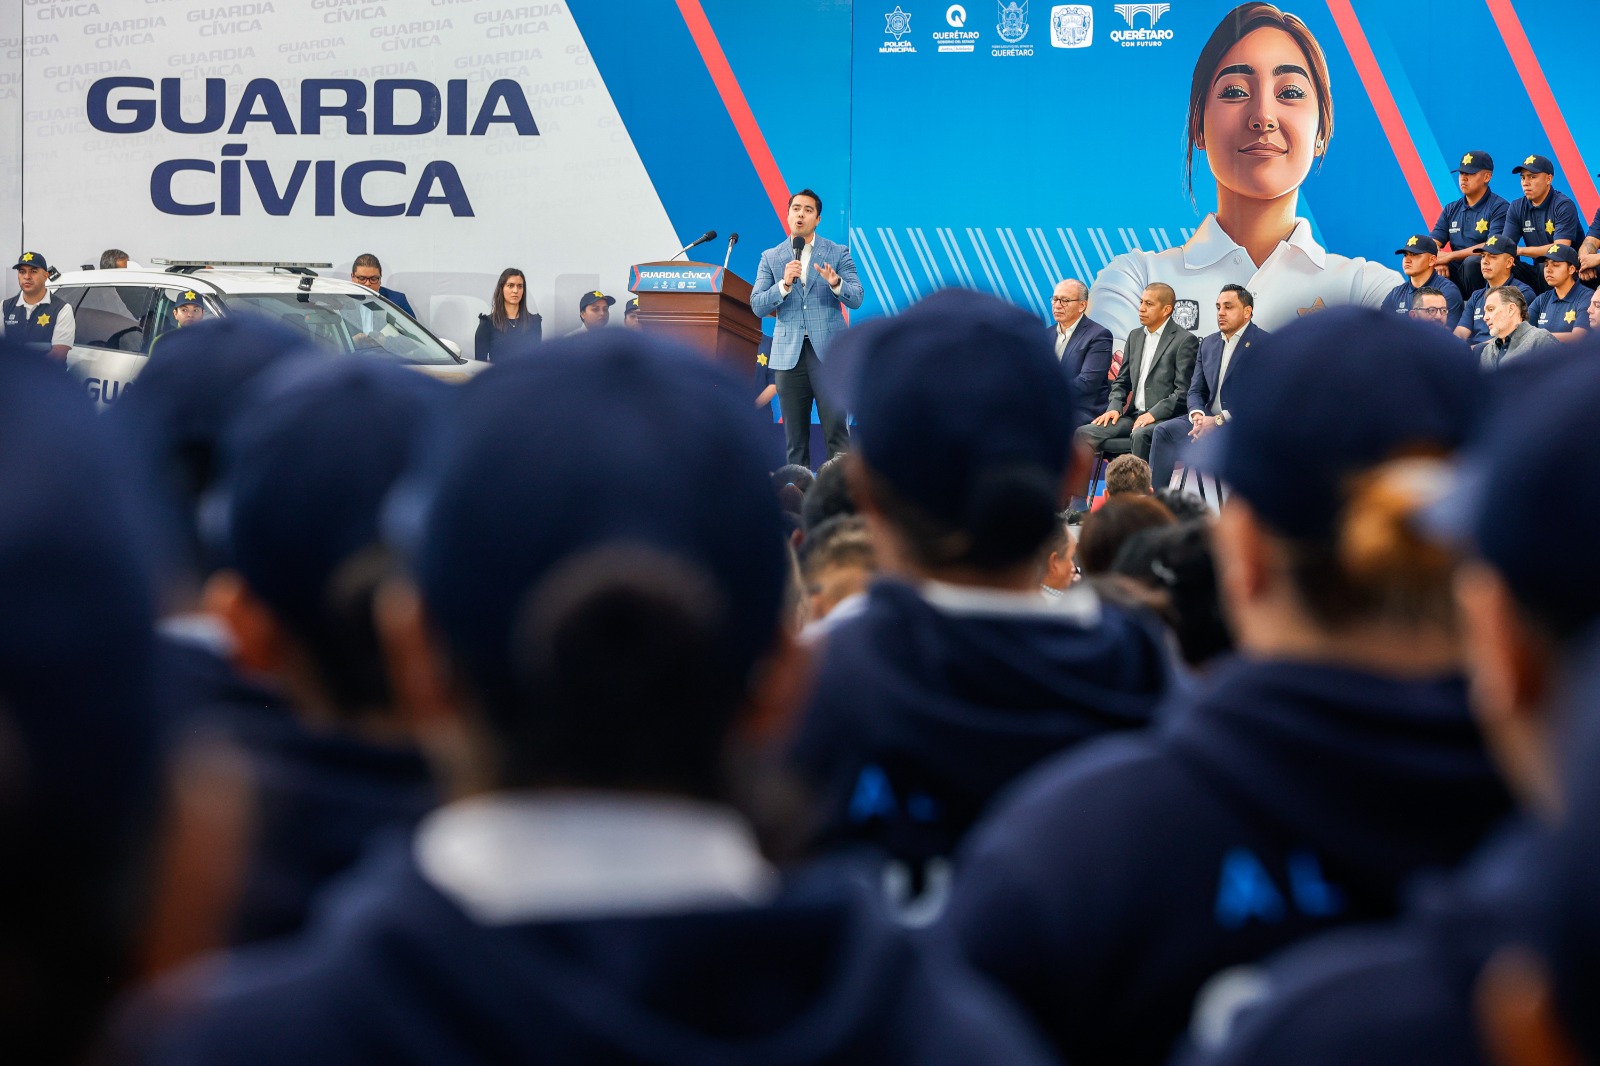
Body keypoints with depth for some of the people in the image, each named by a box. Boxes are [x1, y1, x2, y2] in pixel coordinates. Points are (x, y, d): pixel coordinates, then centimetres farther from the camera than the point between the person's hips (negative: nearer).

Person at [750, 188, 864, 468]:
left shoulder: (838, 254, 7)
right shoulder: (770, 258, 10)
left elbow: (856, 298, 0)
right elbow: (757, 305, 2)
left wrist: (836, 283, -21)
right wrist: (785, 284, -14)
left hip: (829, 352, -2)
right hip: (789, 353, 2)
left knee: (837, 432, -8)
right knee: (794, 438, 4)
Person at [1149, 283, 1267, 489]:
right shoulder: (1209, 343, 17)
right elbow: (1196, 390, 17)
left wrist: (1219, 420, -21)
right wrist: (1197, 415, -7)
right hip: (1208, 419, 7)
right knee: (1163, 431, -16)